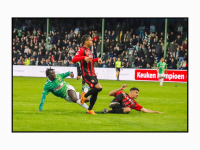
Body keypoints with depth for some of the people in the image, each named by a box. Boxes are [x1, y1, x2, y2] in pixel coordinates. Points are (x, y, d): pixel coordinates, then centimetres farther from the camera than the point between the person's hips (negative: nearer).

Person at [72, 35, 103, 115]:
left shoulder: (88, 50, 18)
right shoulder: (82, 50, -9)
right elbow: (74, 59, -21)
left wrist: (97, 59, 19)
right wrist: (84, 57, -32)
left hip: (93, 74, 9)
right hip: (87, 74, -9)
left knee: (95, 93, 8)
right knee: (99, 87, -22)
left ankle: (90, 109, 22)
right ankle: (85, 95, 1)